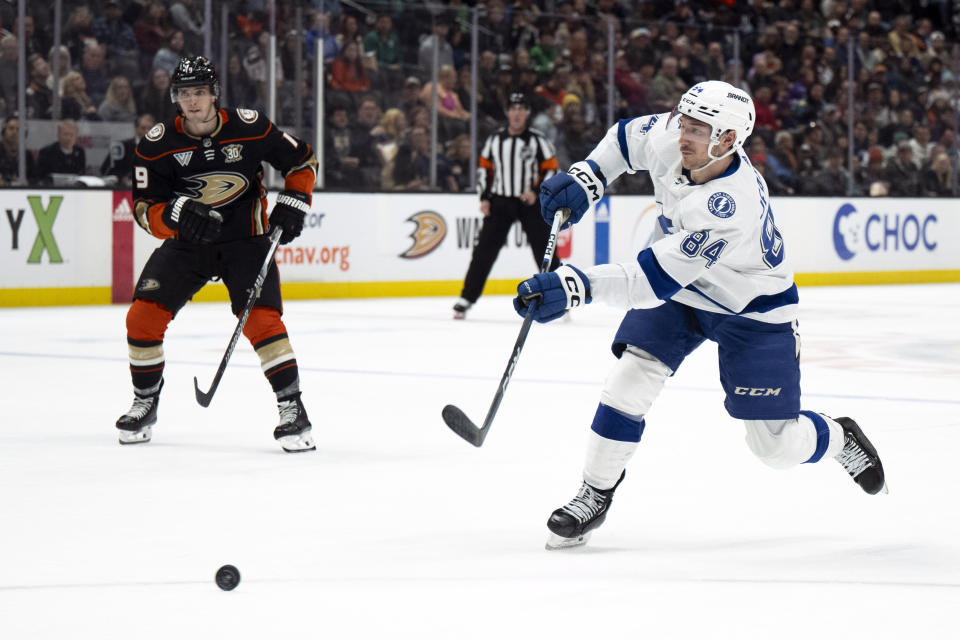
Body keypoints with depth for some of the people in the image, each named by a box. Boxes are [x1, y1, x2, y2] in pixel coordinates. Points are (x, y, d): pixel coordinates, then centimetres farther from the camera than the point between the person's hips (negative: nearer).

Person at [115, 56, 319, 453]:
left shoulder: (250, 128, -13)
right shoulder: (157, 145, -11)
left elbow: (302, 160, 1)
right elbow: (145, 209, -12)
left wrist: (292, 204, -11)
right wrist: (179, 213, -32)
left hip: (245, 238, -2)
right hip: (186, 242, 2)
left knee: (261, 318, -21)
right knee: (144, 314, -7)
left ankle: (292, 409, -14)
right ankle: (145, 403, 14)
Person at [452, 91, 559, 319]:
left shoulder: (538, 140, -4)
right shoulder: (494, 139, 4)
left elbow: (551, 170, -3)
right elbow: (484, 167, 12)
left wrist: (537, 192, -17)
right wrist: (484, 197, 4)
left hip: (530, 202, -2)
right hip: (500, 201, 2)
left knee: (544, 250, -3)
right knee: (484, 250, -3)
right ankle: (466, 299, 1)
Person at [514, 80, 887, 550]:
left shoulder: (731, 207, -42)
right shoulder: (667, 137, -21)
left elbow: (654, 280, -44)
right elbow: (627, 137, 5)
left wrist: (575, 287, -52)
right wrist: (585, 178, -11)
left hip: (752, 308, -6)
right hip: (679, 287, 6)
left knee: (777, 445, -1)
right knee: (632, 375, -15)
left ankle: (840, 439, 33)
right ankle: (594, 496, -1)